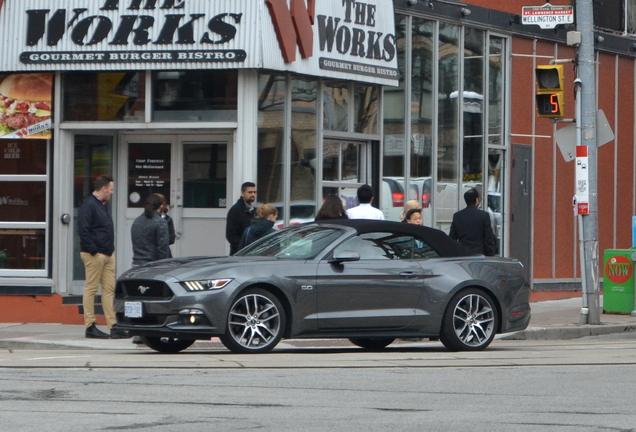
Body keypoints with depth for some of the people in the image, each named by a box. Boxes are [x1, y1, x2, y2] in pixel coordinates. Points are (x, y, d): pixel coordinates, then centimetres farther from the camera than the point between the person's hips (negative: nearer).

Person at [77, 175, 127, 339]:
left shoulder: (104, 205, 18)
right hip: (94, 255, -9)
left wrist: (111, 250, 16)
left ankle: (114, 326, 5)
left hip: (108, 255, 9)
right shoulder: (88, 205, -12)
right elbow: (83, 230, -18)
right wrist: (94, 251, -19)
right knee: (91, 288, -4)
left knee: (109, 289, 6)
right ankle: (90, 327, -1)